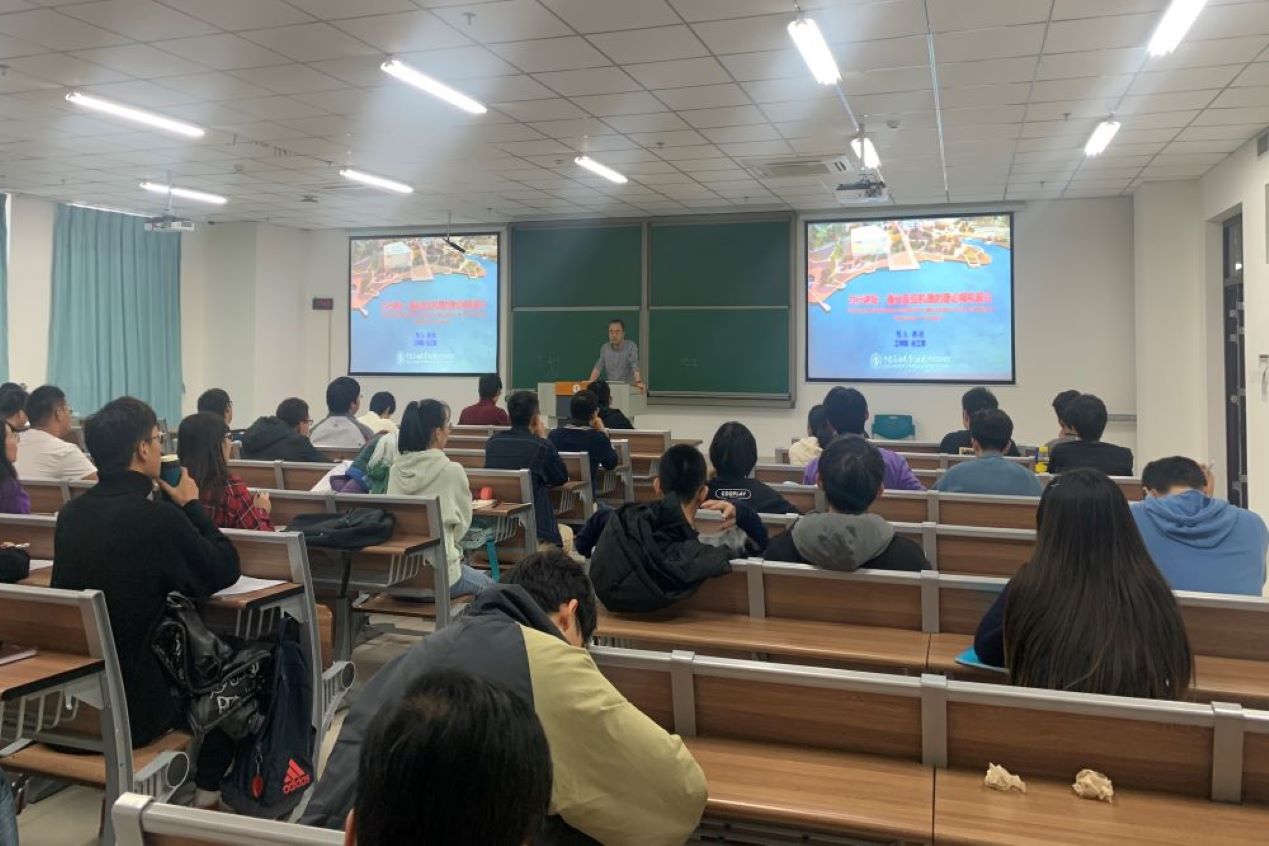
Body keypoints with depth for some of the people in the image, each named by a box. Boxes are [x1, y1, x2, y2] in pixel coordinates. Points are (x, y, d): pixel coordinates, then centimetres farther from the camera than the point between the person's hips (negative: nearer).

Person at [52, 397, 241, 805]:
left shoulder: (71, 512, -2)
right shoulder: (159, 517, -23)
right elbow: (227, 570, -8)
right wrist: (190, 505, 2)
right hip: (130, 708, -6)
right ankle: (209, 788, 30)